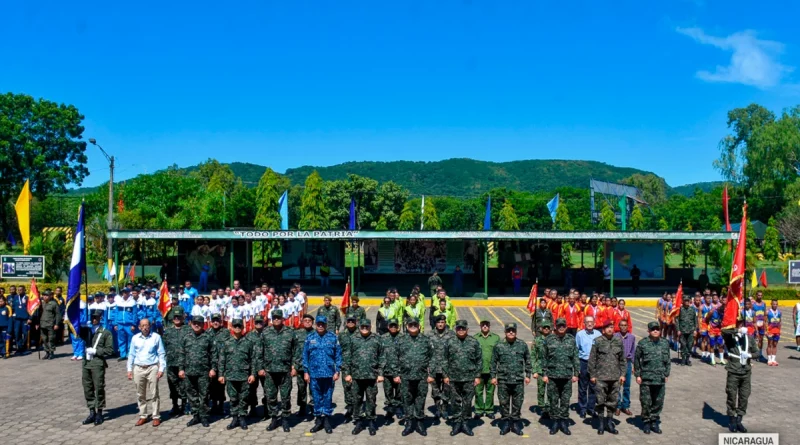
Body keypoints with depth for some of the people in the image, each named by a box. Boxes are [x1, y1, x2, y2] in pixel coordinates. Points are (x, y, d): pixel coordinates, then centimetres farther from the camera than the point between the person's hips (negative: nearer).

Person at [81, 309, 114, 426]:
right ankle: (92, 413, 21)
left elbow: (110, 350, -6)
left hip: (98, 364, -5)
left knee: (99, 389, 1)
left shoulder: (106, 333, -2)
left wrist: (95, 351, -14)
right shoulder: (86, 330, 14)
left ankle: (99, 413, 13)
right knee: (87, 389, 10)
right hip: (86, 363, 5)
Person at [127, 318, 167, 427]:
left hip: (152, 368, -3)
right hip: (138, 369, 3)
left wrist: (161, 369, -6)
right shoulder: (135, 338, 6)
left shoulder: (156, 337, -2)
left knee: (153, 394, -1)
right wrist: (129, 369, 6)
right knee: (140, 394, 9)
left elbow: (162, 354, 0)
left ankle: (156, 416, 5)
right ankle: (143, 416, 18)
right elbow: (131, 355, 12)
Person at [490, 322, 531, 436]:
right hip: (503, 380, 0)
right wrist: (493, 376, 0)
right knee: (504, 402, 7)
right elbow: (493, 362, 3)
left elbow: (527, 361, 8)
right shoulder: (498, 346, 0)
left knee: (517, 403, 7)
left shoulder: (522, 345, 2)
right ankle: (505, 423, 19)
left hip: (518, 380, 1)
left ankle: (515, 423, 20)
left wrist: (528, 375, 5)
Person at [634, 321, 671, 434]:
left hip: (660, 379, 3)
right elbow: (636, 359, 0)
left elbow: (667, 360, 14)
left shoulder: (665, 343, 6)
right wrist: (637, 375, -2)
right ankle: (646, 422, 17)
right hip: (646, 378, -3)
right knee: (646, 402, 2)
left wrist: (667, 374, 11)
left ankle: (655, 422, 24)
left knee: (658, 402, 9)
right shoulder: (642, 343, -4)